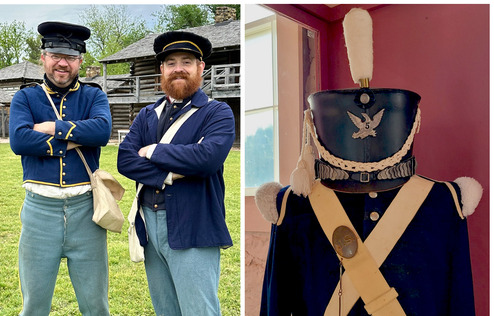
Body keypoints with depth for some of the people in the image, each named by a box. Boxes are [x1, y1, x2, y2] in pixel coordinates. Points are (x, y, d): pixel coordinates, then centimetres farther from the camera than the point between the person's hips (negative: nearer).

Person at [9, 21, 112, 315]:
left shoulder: (94, 97, 5)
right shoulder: (25, 97, 5)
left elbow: (103, 130, -16)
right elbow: (19, 141, -13)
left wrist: (53, 127, -13)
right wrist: (73, 140, -12)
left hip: (85, 208, 0)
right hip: (40, 209, 0)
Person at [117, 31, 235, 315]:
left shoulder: (218, 112, -3)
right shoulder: (147, 115, 14)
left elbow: (207, 158, -22)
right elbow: (124, 160, 0)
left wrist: (154, 151, -9)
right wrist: (167, 175, -15)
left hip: (193, 230, -5)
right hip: (150, 226, 6)